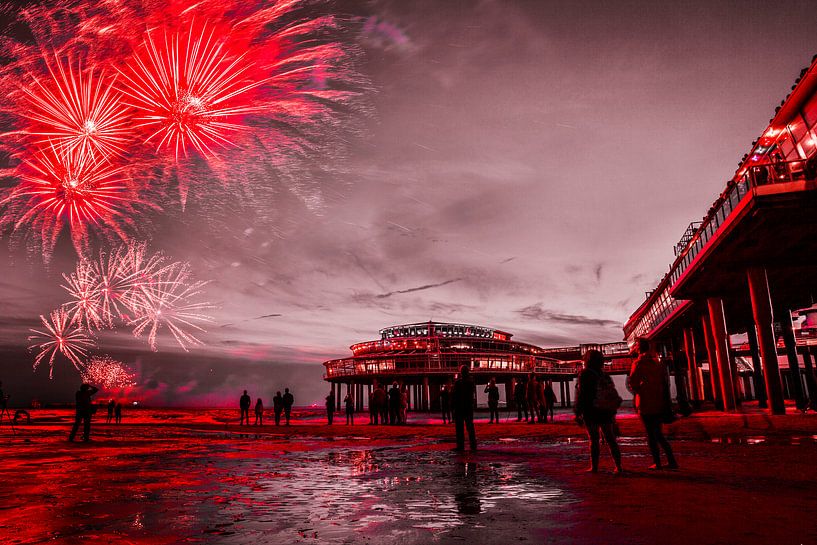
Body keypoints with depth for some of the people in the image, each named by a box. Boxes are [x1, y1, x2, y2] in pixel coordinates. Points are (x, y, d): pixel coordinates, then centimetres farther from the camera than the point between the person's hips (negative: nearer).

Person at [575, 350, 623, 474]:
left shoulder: (584, 374, -8)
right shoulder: (605, 376, 10)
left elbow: (581, 395, -13)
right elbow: (612, 394, 12)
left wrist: (578, 413, -10)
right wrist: (612, 412, 20)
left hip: (591, 412, -5)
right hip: (606, 412, 6)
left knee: (594, 440, -1)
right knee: (610, 439, 11)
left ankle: (594, 467, 2)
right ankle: (618, 466, 10)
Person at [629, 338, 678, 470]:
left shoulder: (638, 363, -10)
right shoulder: (658, 363, 9)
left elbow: (633, 383, -16)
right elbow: (665, 383, 11)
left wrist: (638, 391, 4)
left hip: (645, 404, -6)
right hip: (658, 404, 6)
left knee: (650, 435, 1)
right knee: (658, 434, 16)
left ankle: (657, 463, 2)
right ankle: (671, 461, 10)